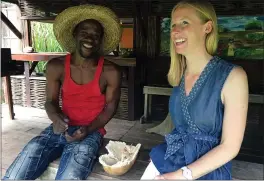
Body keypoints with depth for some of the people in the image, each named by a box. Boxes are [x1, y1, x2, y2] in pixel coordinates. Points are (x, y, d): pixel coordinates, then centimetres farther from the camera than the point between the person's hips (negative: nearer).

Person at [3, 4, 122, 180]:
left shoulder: (110, 72, -7)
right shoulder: (56, 66, 0)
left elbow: (110, 108, 1)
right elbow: (51, 101, 7)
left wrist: (88, 129, -15)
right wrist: (56, 118, -16)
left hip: (91, 132, -2)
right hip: (60, 129, 3)